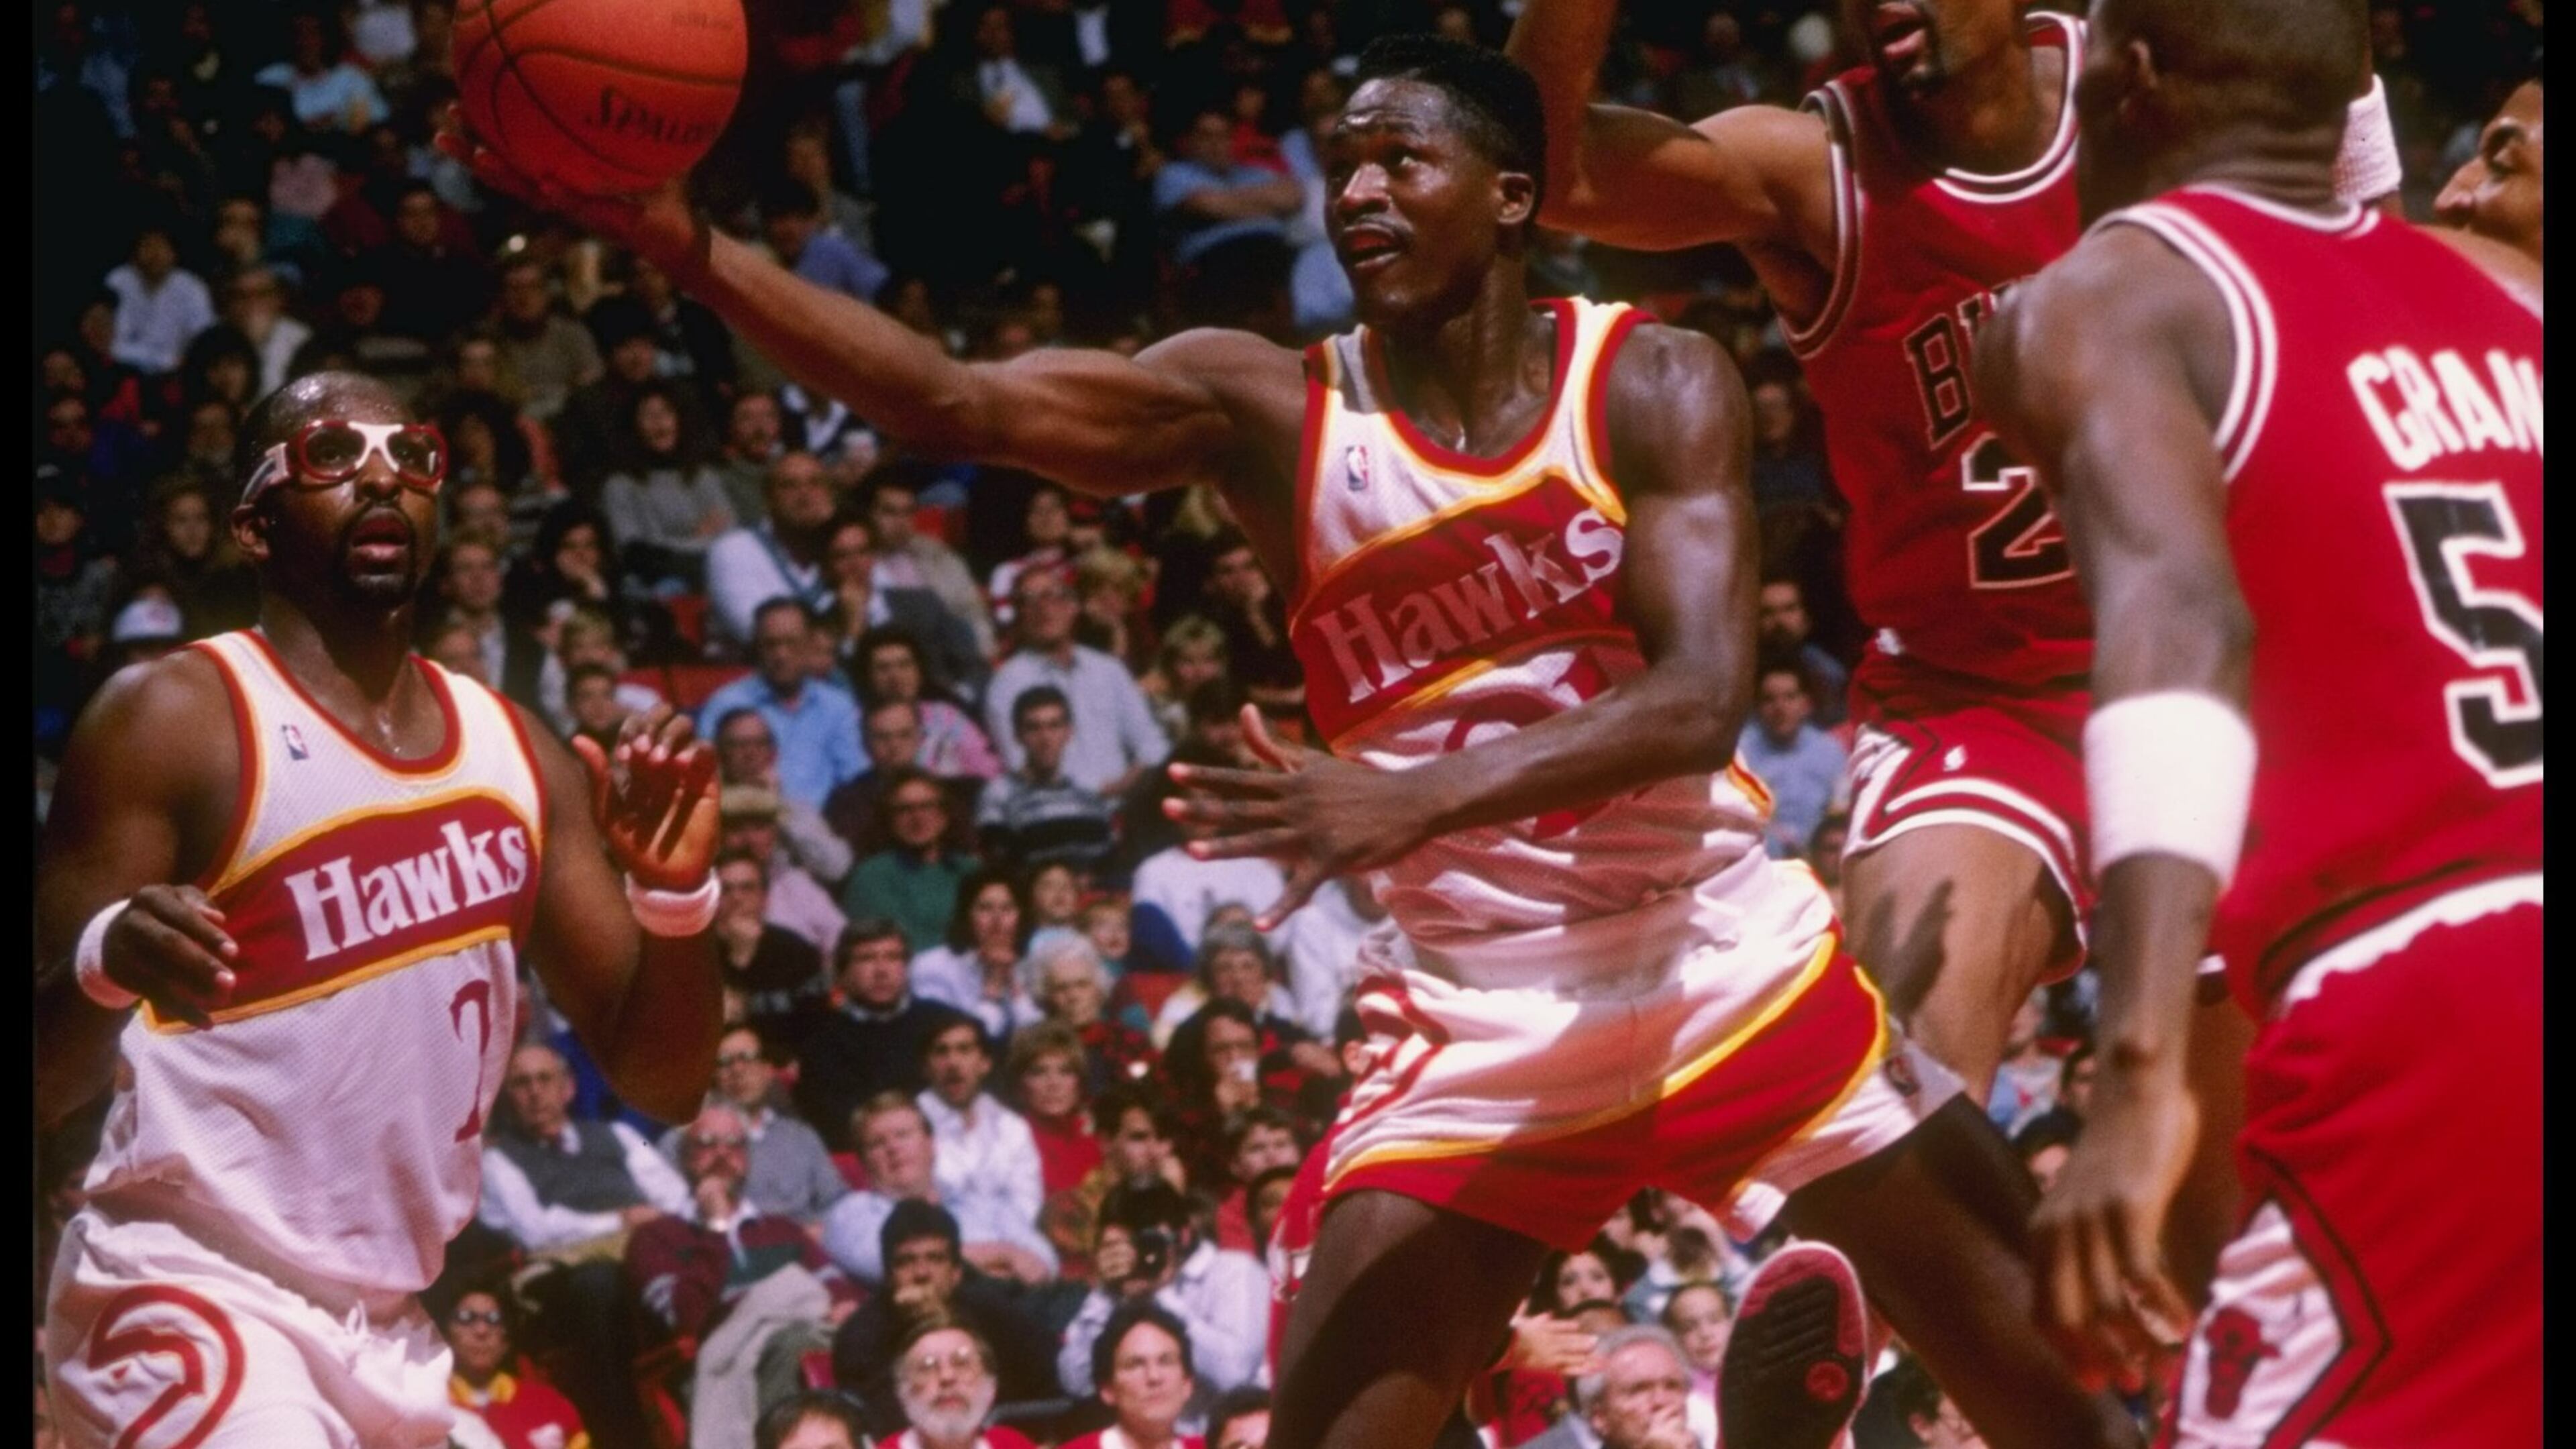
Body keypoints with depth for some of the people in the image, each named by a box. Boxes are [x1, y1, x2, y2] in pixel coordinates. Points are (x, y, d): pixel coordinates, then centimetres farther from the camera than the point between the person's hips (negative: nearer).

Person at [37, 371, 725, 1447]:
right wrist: (104, 966, -34)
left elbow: (660, 1077, 11)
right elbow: (41, 1080, -12)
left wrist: (676, 895, -8)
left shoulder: (518, 756, 11)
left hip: (389, 1333, 8)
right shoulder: (176, 718, -8)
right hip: (194, 1298, -8)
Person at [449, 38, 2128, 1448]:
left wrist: (1428, 794, -37)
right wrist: (685, 249, -29)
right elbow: (954, 401, -15)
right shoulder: (1271, 410, -3)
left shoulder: (1655, 386, -8)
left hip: (1726, 960, -1)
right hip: (1481, 1017, 1)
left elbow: (1703, 694, -21)